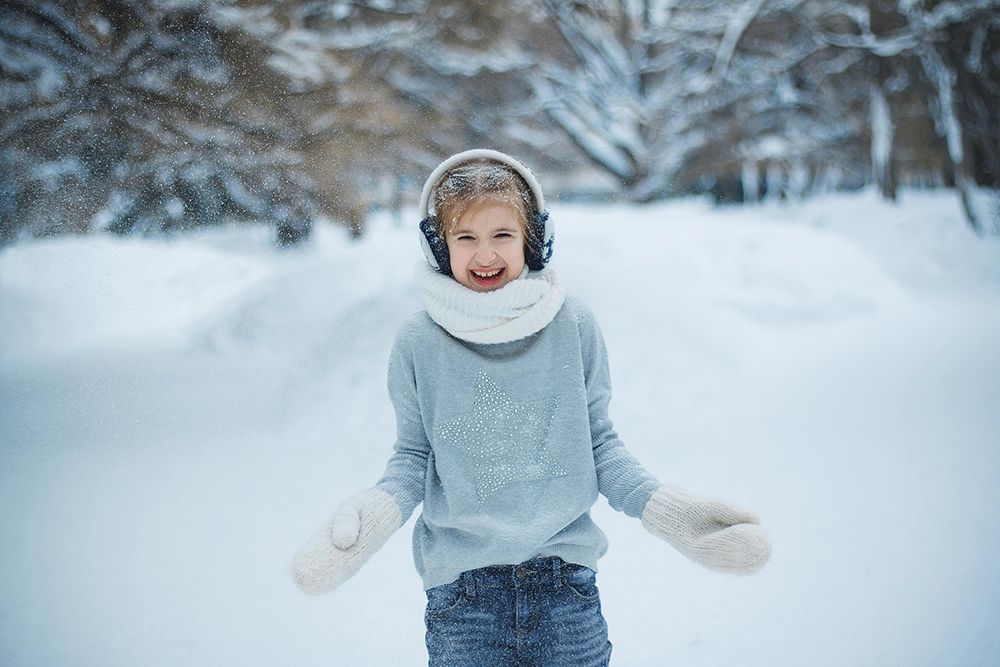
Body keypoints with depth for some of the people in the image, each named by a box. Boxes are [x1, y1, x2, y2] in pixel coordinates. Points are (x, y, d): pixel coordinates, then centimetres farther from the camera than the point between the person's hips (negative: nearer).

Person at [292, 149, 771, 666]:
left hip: (566, 582, 1)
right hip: (462, 588, -1)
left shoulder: (573, 326, -2)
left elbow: (600, 444, 5)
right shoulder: (417, 343, -4)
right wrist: (377, 511, -17)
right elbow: (412, 457, 3)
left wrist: (660, 506, -9)